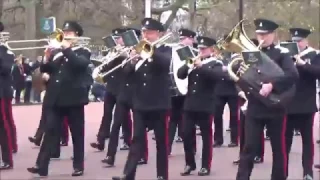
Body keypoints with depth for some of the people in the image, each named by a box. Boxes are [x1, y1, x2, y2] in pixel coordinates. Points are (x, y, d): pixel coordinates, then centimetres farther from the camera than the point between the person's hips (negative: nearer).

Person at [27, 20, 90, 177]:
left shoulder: (83, 52, 2)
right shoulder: (57, 52, 16)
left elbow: (80, 64, -19)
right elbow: (45, 70, 14)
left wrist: (67, 49, -19)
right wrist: (46, 57, -4)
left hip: (74, 98, -4)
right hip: (55, 98, 4)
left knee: (77, 133, 3)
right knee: (50, 131, -1)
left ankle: (78, 166, 10)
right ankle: (41, 166, -5)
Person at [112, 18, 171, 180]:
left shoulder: (165, 50, 1)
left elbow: (166, 62, -21)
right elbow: (127, 73, 5)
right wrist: (132, 62, -15)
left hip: (159, 103, -3)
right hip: (140, 103, 3)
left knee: (161, 141, 5)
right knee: (137, 139, 0)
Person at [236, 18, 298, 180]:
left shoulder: (282, 54, -2)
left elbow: (293, 75, -18)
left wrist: (271, 85, -28)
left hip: (276, 108, -2)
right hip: (254, 108, 2)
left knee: (279, 148, 7)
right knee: (249, 148, -1)